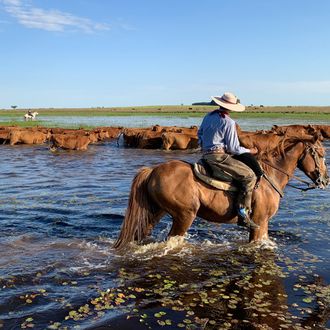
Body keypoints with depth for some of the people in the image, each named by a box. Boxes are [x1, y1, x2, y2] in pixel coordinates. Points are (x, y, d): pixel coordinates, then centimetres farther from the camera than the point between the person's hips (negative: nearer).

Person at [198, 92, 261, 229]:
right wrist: (250, 151, 5)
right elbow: (234, 148, -10)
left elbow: (199, 133, 26)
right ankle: (243, 212, -15)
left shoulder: (209, 116, 13)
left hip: (206, 154, 10)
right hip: (219, 157, -9)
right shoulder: (229, 123, -10)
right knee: (249, 176, -10)